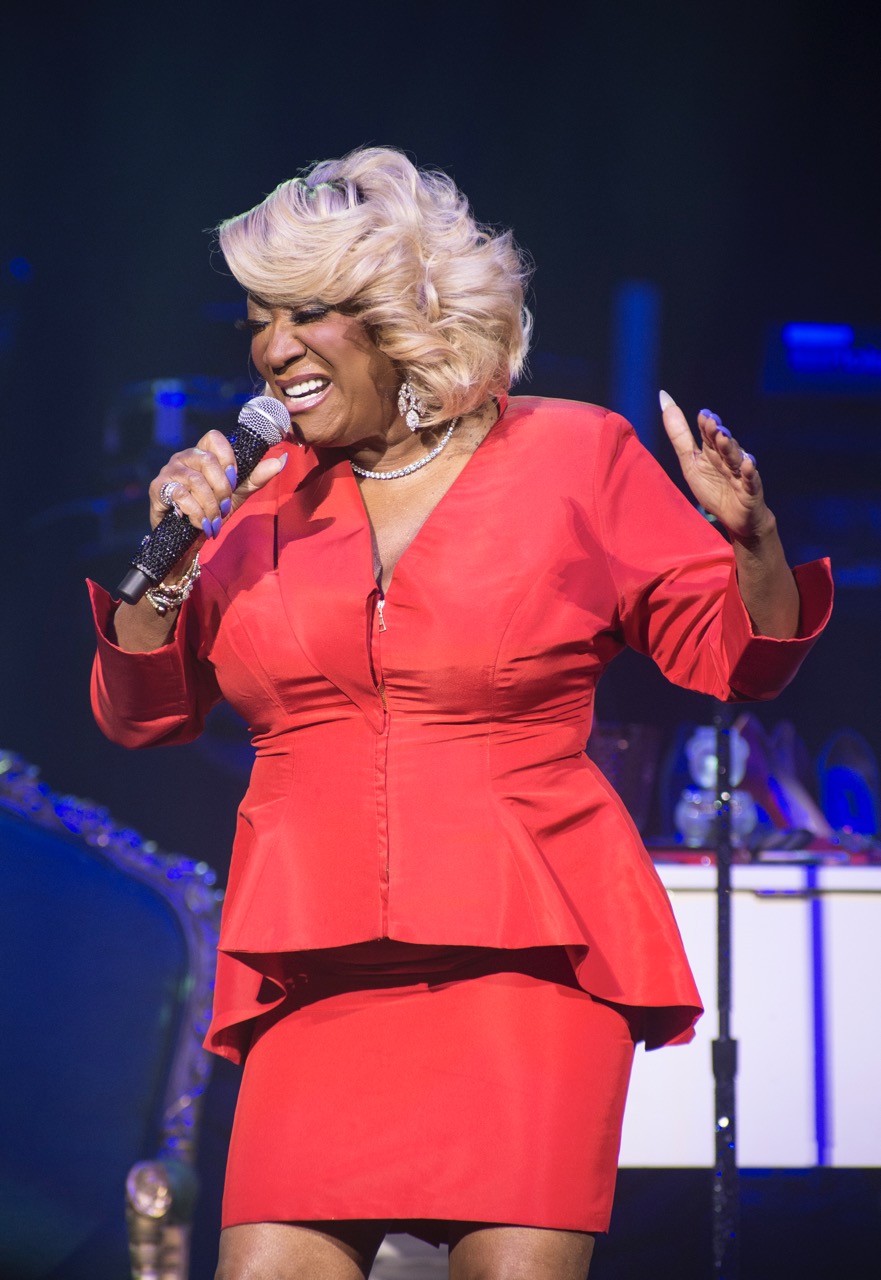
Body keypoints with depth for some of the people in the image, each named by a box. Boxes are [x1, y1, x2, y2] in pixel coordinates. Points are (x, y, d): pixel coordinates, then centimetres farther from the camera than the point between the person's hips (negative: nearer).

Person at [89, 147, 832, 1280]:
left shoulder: (574, 455, 7)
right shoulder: (264, 492, 13)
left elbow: (730, 653, 8)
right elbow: (142, 711, 14)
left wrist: (750, 537, -11)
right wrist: (169, 557, -2)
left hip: (530, 957, -2)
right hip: (320, 966, 2)